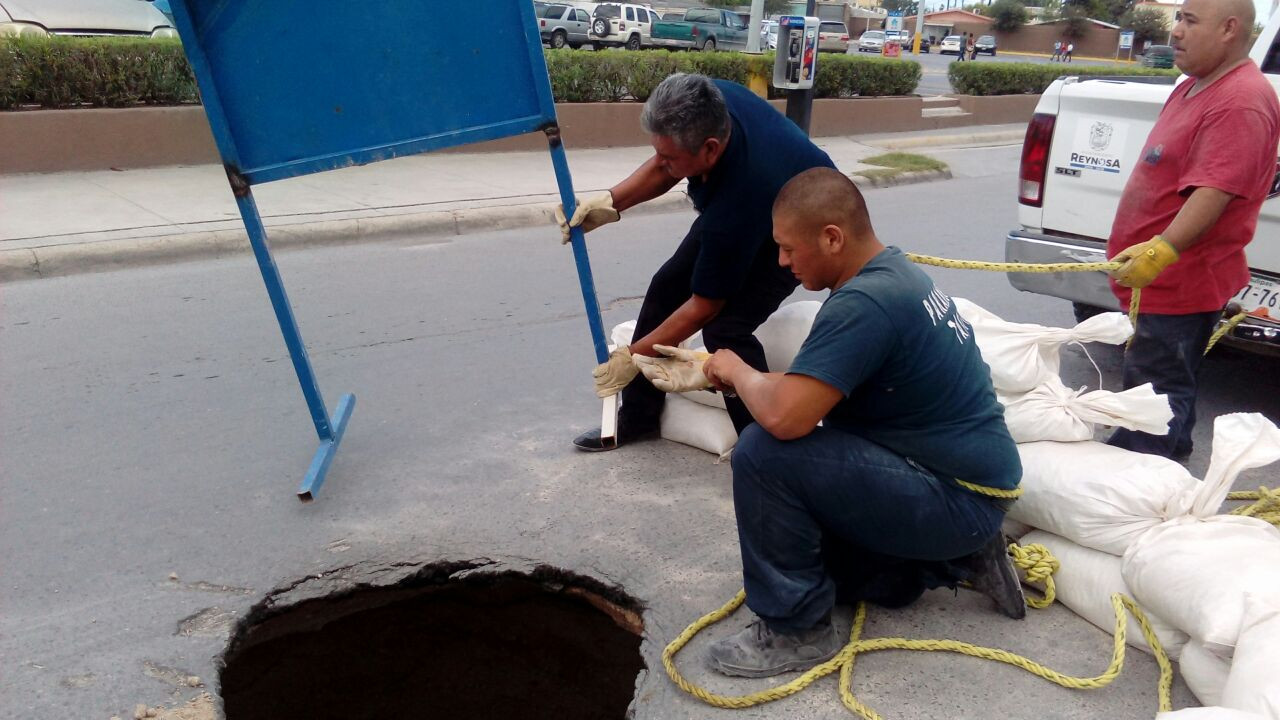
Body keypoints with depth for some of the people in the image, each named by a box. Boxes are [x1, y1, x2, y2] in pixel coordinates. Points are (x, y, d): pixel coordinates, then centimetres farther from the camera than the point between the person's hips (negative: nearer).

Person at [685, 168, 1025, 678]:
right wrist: (751, 380, 4)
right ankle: (952, 558, 20)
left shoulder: (865, 302, -26)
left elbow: (784, 416, -33)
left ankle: (796, 631, -8)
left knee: (764, 453, -24)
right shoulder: (893, 271, 5)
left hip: (958, 500, -10)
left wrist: (737, 371, -13)